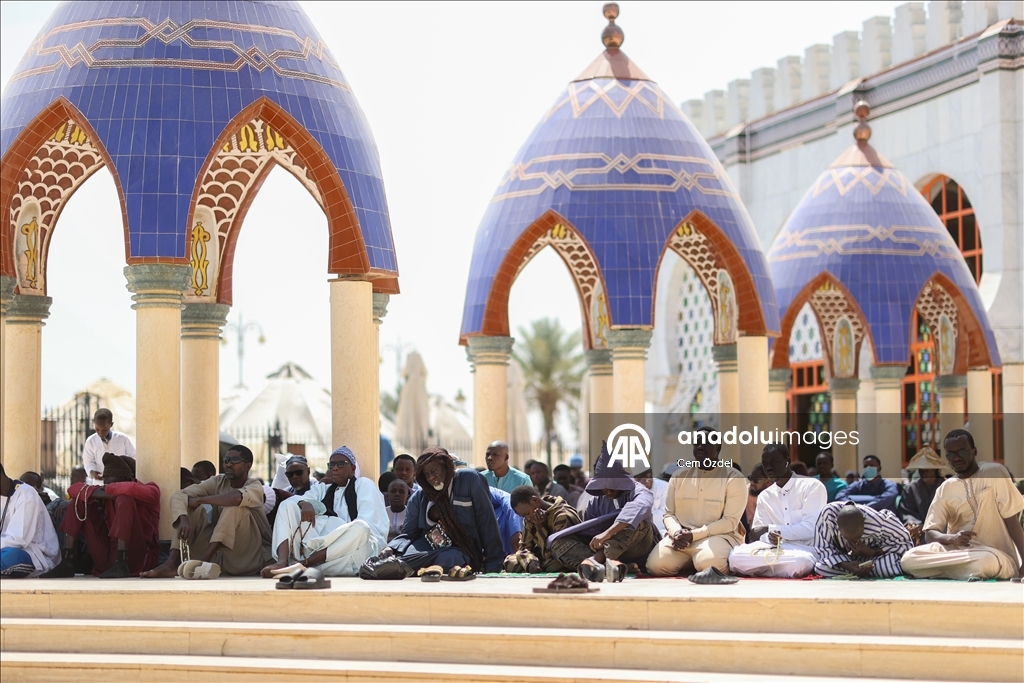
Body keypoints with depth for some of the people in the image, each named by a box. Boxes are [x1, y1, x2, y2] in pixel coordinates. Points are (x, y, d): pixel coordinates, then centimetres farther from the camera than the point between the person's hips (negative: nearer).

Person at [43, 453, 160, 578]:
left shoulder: (149, 489, 0)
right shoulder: (107, 494, 15)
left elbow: (133, 489, -25)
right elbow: (74, 489, 6)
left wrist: (109, 489, -9)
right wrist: (96, 493, -11)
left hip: (138, 560, -6)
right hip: (107, 561, 6)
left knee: (124, 498, -24)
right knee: (80, 499, 7)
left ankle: (120, 565, -35)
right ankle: (66, 563, -6)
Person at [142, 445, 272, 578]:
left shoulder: (255, 487, -8)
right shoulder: (217, 482, 3)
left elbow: (237, 497, -35)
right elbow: (178, 496, -11)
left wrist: (199, 500, -25)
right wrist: (184, 520, -32)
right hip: (219, 554, 4)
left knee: (235, 506, -26)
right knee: (192, 508, -11)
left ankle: (203, 561, -38)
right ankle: (171, 563, -30)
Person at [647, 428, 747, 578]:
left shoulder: (734, 478, -2)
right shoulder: (679, 476, 11)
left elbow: (730, 521, -9)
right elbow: (669, 514, 9)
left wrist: (694, 535, -18)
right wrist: (676, 532, -16)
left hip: (718, 536, -4)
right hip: (681, 536, 4)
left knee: (708, 563, -38)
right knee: (656, 564, -25)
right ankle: (693, 563, 2)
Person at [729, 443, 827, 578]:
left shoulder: (813, 486, -3)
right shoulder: (764, 496, 15)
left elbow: (810, 529, -12)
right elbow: (759, 535, 8)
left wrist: (768, 529, -8)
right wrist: (769, 537, -19)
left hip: (805, 549, -3)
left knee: (798, 562, -41)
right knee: (735, 556, -26)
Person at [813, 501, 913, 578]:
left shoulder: (879, 523, -37)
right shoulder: (827, 514, -35)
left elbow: (906, 543, -23)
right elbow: (822, 547, -23)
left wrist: (872, 552, -33)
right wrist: (847, 565, -40)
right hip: (844, 558, 3)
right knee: (820, 566, -27)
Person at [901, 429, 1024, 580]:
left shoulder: (994, 472, -1)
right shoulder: (945, 489, 8)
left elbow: (1011, 519, -3)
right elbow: (930, 534, 2)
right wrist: (952, 538, -21)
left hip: (996, 556, -4)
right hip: (959, 551, 4)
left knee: (985, 562, -41)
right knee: (909, 559, -22)